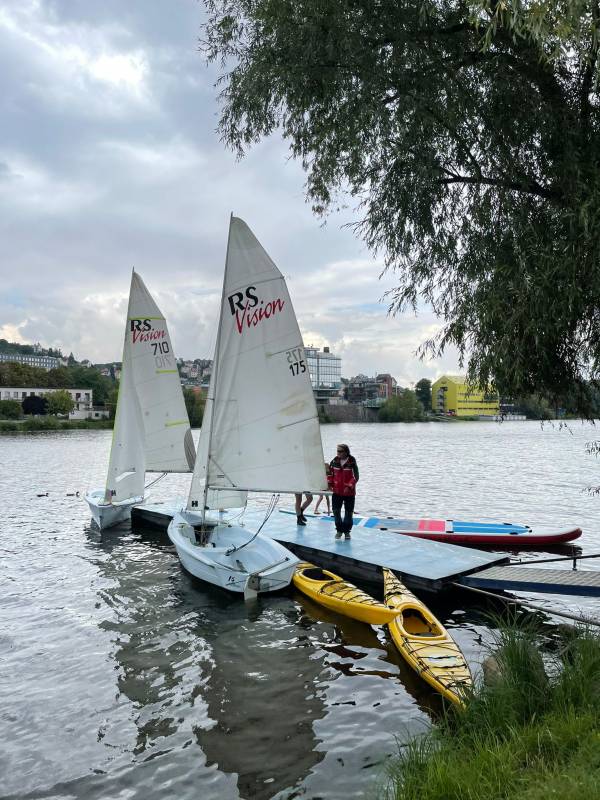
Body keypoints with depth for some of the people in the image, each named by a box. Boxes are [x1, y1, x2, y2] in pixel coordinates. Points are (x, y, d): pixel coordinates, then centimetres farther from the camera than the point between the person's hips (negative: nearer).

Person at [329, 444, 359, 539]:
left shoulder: (352, 462, -12)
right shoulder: (335, 461, 0)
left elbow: (356, 477, -13)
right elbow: (330, 473, 12)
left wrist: (349, 487, -21)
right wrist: (330, 484, 4)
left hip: (349, 492, -3)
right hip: (337, 491, 3)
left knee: (349, 512, 7)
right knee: (336, 511, 4)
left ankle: (347, 531, 23)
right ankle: (339, 530, 20)